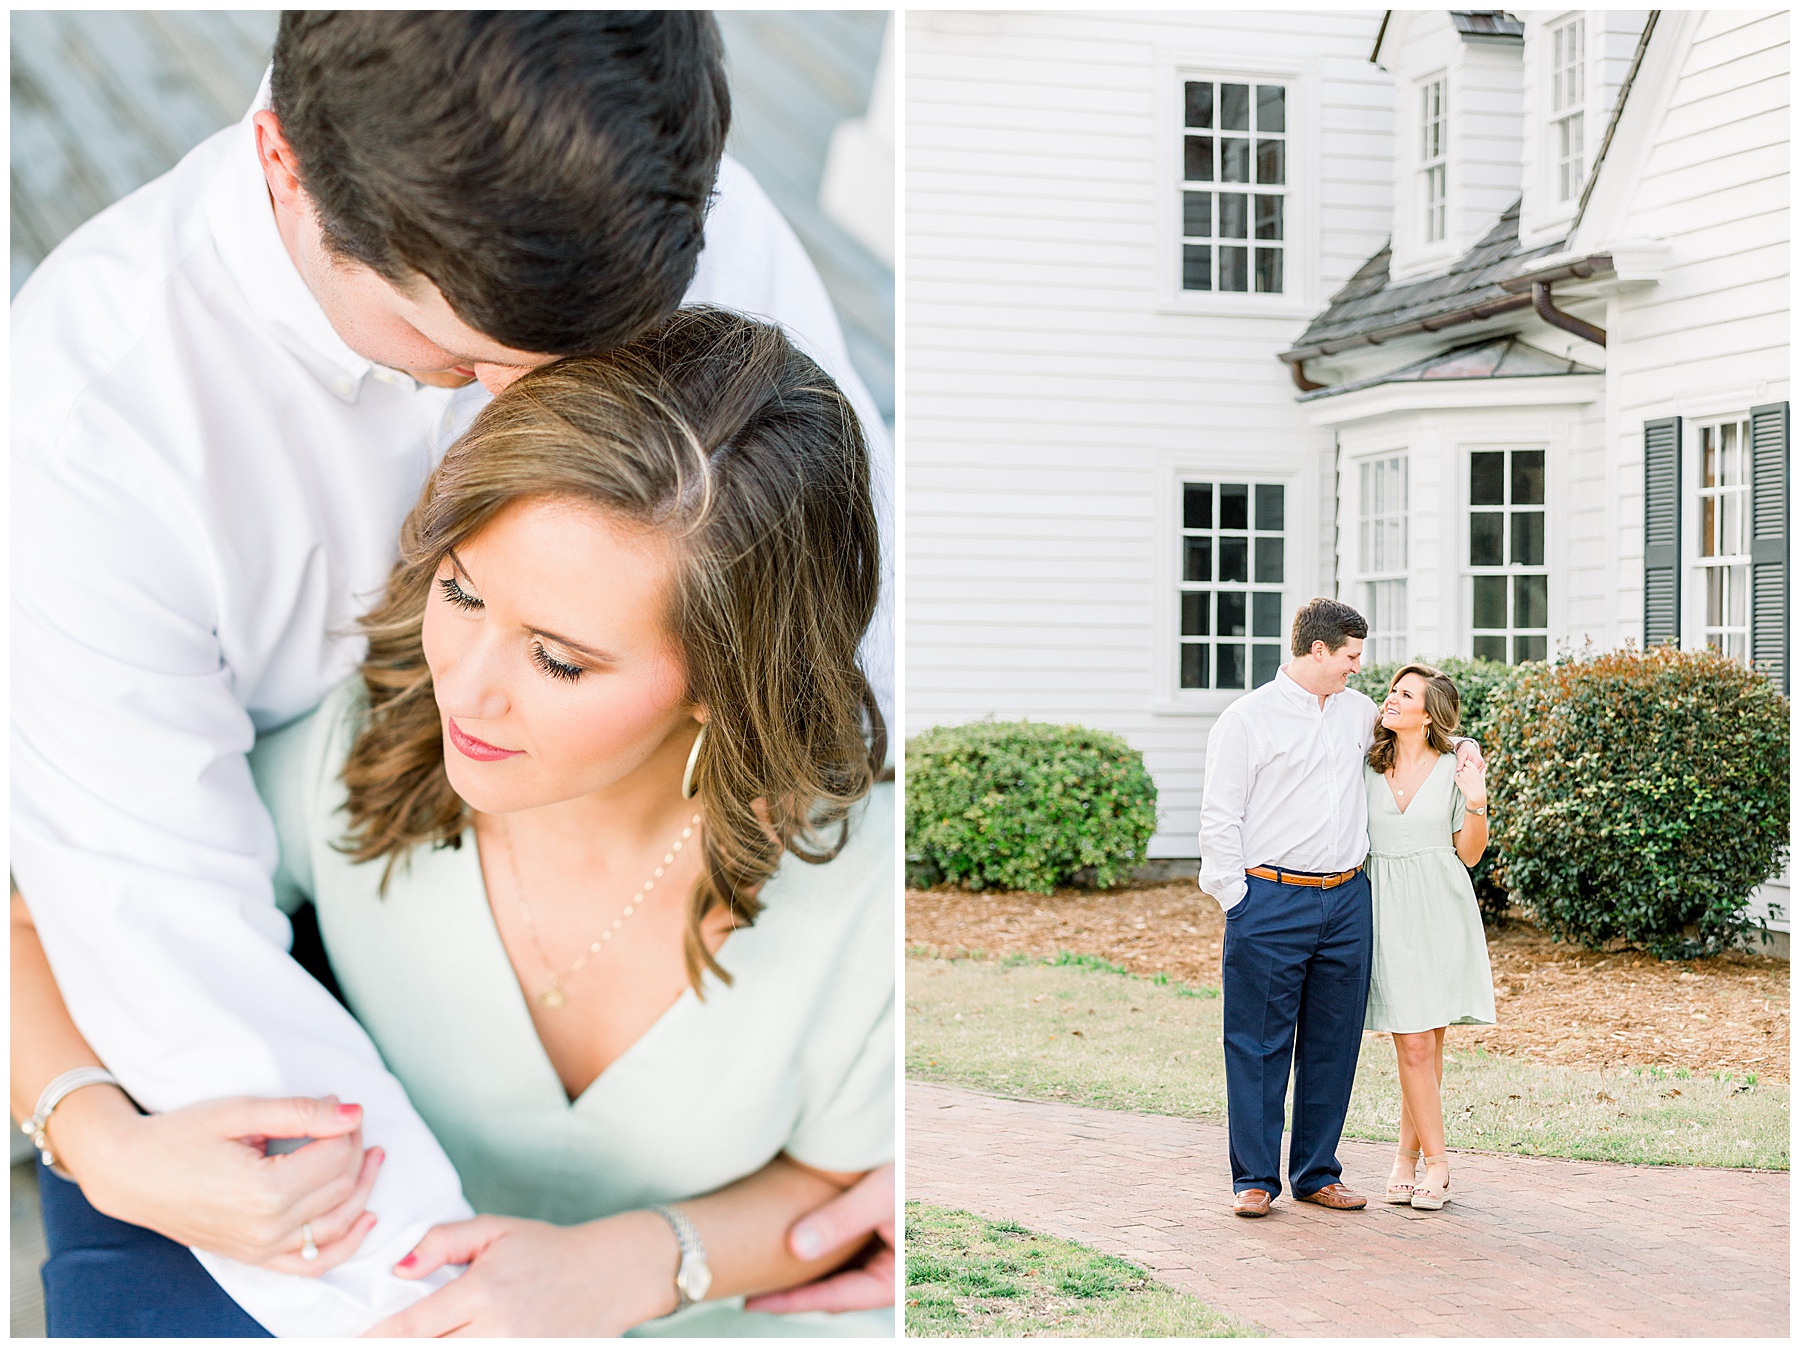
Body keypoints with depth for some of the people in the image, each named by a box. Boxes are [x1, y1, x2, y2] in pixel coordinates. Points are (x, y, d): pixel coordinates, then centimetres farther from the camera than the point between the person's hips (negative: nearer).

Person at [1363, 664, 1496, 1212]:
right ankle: (1436, 1163, 3)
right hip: (1388, 912, 0)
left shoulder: (1454, 769, 2)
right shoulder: (1366, 767, 6)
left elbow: (1469, 854, 6)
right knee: (1414, 1044, -6)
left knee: (1425, 1042, 1)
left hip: (1441, 910, 0)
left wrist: (1476, 804, -10)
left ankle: (1407, 1155, 15)